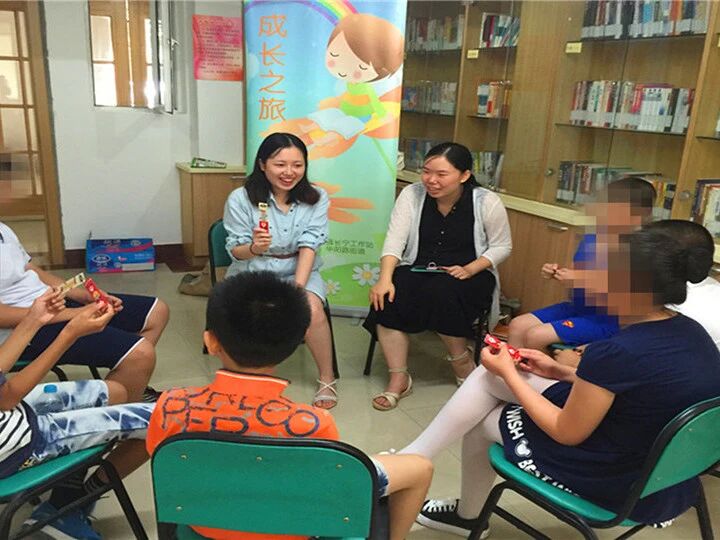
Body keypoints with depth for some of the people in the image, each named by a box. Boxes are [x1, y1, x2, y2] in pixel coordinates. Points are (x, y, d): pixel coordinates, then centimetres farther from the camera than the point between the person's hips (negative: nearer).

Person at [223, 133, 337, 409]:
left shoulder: (316, 198, -5)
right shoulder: (241, 199, -9)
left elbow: (309, 246, -11)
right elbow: (236, 251, -6)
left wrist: (298, 287, -24)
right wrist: (254, 248, -30)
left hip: (299, 271, 1)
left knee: (312, 310, -28)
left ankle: (327, 379, -7)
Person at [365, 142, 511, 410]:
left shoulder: (487, 202, -8)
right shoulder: (411, 194, -4)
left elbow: (502, 247, 0)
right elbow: (394, 240, -12)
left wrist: (470, 269, -18)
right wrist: (385, 279, -28)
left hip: (468, 275, -2)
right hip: (417, 270, 2)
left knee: (441, 292, -35)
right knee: (388, 297, -28)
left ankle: (462, 361, -7)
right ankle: (398, 378, -16)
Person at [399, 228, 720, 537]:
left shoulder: (616, 352, -31)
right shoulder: (690, 331, -4)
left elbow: (567, 433, -19)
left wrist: (508, 373, -7)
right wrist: (561, 372, 9)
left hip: (620, 485, -8)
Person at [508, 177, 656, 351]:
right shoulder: (591, 238, 1)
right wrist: (556, 273, -6)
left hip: (606, 320, -8)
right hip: (575, 307, 8)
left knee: (535, 336, -21)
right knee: (517, 326, -1)